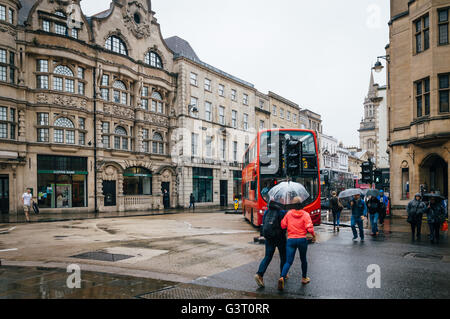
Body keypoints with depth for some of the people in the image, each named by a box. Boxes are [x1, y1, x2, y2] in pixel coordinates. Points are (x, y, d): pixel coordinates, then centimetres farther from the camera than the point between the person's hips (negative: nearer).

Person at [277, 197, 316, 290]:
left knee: (288, 261, 0)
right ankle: (304, 278, 34)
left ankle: (282, 277, -22)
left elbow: (283, 225, 1)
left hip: (290, 240, 1)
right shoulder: (305, 214, -5)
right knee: (303, 259, 21)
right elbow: (309, 228, -12)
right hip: (302, 239, -1)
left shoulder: (289, 213, 0)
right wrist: (314, 236, 5)